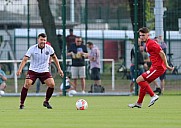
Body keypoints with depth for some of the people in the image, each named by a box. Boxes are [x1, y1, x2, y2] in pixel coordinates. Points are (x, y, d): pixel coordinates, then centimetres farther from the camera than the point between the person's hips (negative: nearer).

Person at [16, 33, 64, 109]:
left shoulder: (49, 48, -6)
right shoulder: (32, 49, -14)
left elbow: (54, 58, 11)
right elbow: (25, 59, -19)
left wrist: (59, 69, 9)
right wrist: (20, 69, -34)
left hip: (44, 71, 2)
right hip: (33, 70, -2)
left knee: (52, 84, -16)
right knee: (27, 84, -23)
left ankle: (46, 102, 8)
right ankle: (21, 104, -12)